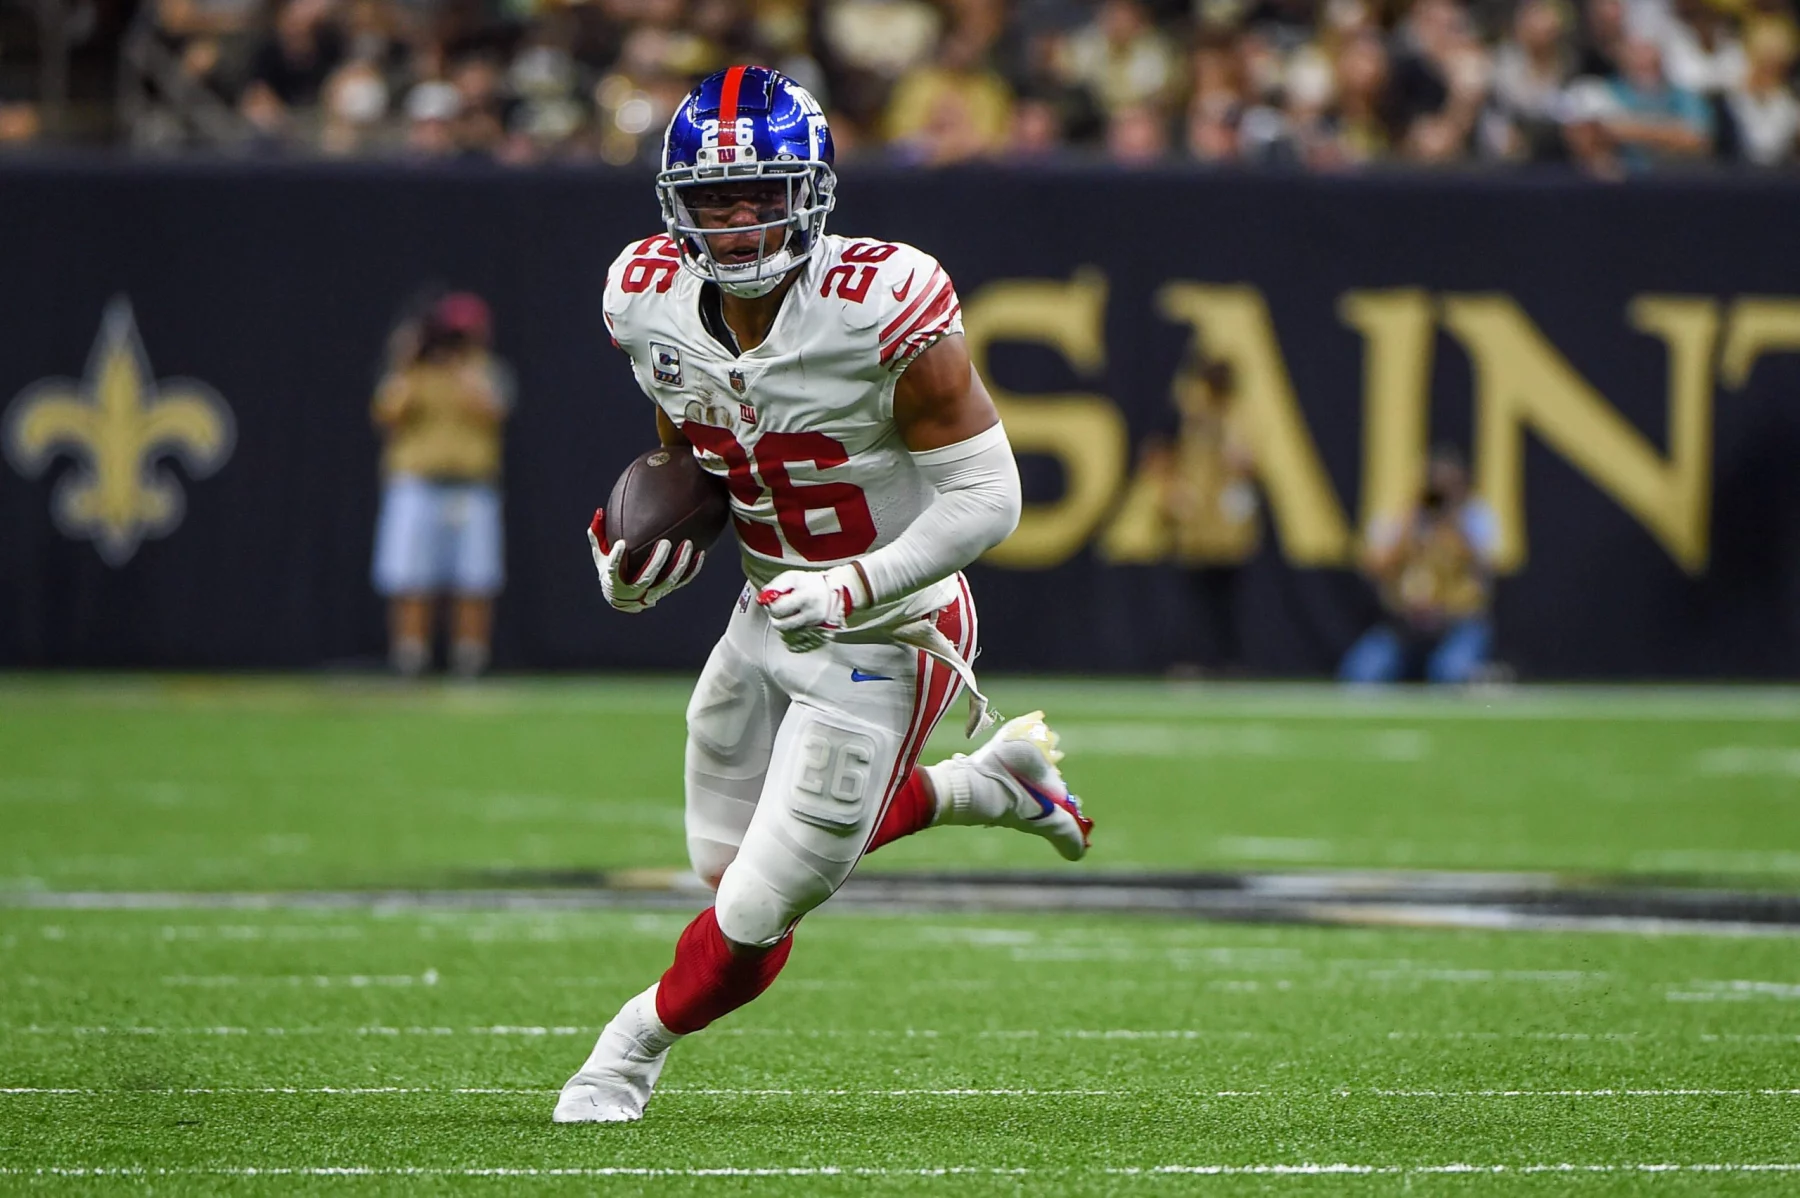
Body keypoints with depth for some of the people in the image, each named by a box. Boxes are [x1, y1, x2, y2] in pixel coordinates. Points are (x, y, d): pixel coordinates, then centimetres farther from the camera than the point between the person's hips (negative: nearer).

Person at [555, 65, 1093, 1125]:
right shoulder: (653, 300, -8)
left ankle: (632, 1053, 27)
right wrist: (655, 543, -8)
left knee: (757, 913, -6)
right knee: (728, 867, 22)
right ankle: (992, 779, 37)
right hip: (769, 618, 7)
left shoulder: (884, 309, -27)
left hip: (883, 642, -7)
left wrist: (857, 587, -31)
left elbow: (985, 498, -20)